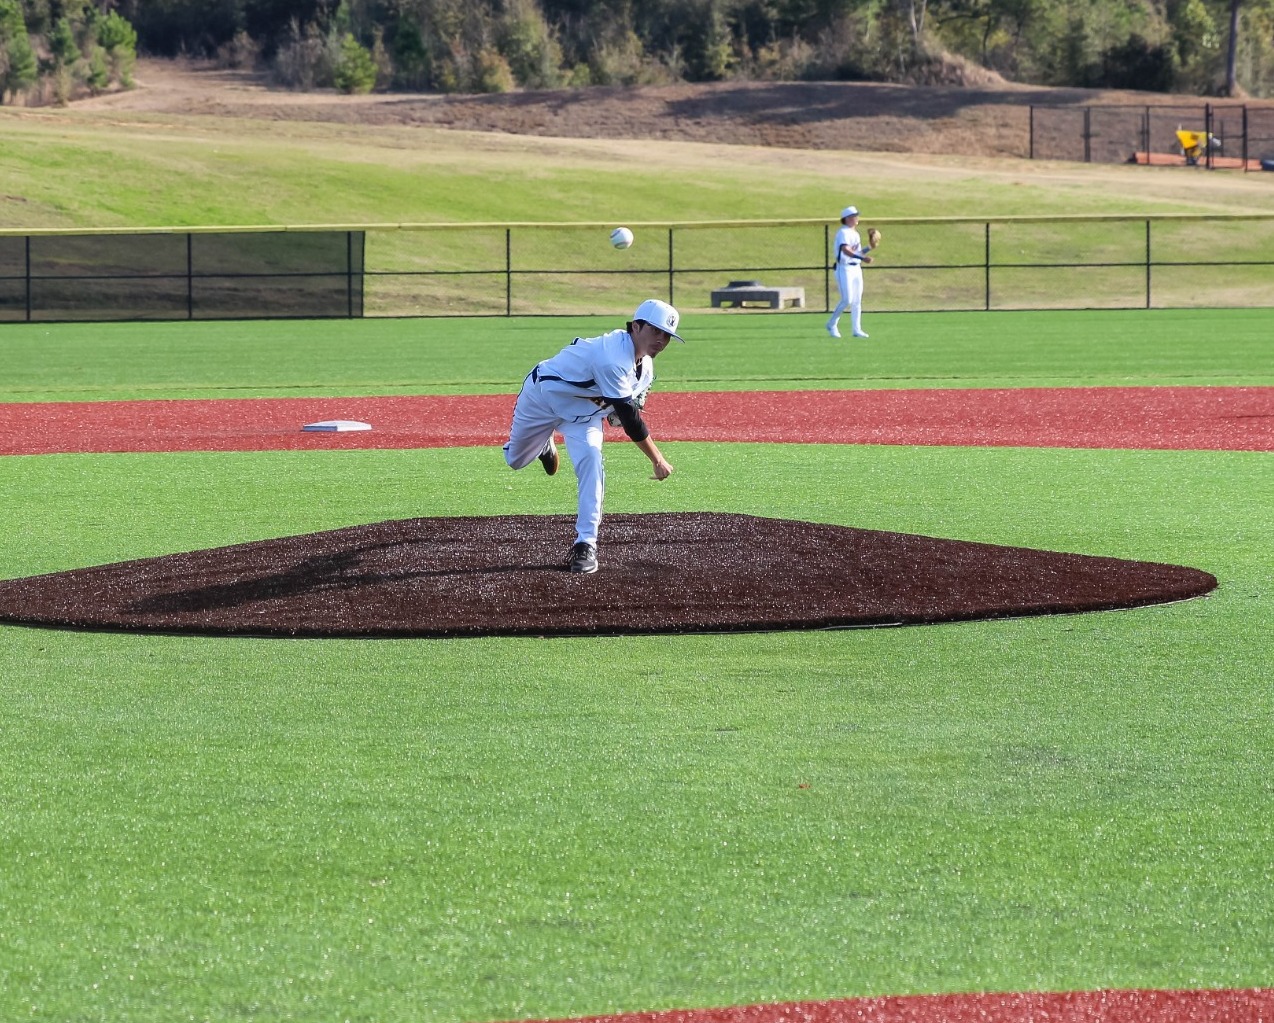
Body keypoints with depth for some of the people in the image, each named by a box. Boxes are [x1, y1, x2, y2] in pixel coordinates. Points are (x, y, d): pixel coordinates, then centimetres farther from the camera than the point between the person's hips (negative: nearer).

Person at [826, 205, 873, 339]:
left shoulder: (855, 234, 16)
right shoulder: (843, 233, -12)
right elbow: (846, 250, -28)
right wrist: (862, 258, -39)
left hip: (856, 269, 9)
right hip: (844, 269, -9)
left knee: (857, 301, 7)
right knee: (847, 300, -12)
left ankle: (856, 330, 10)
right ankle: (832, 325, 4)